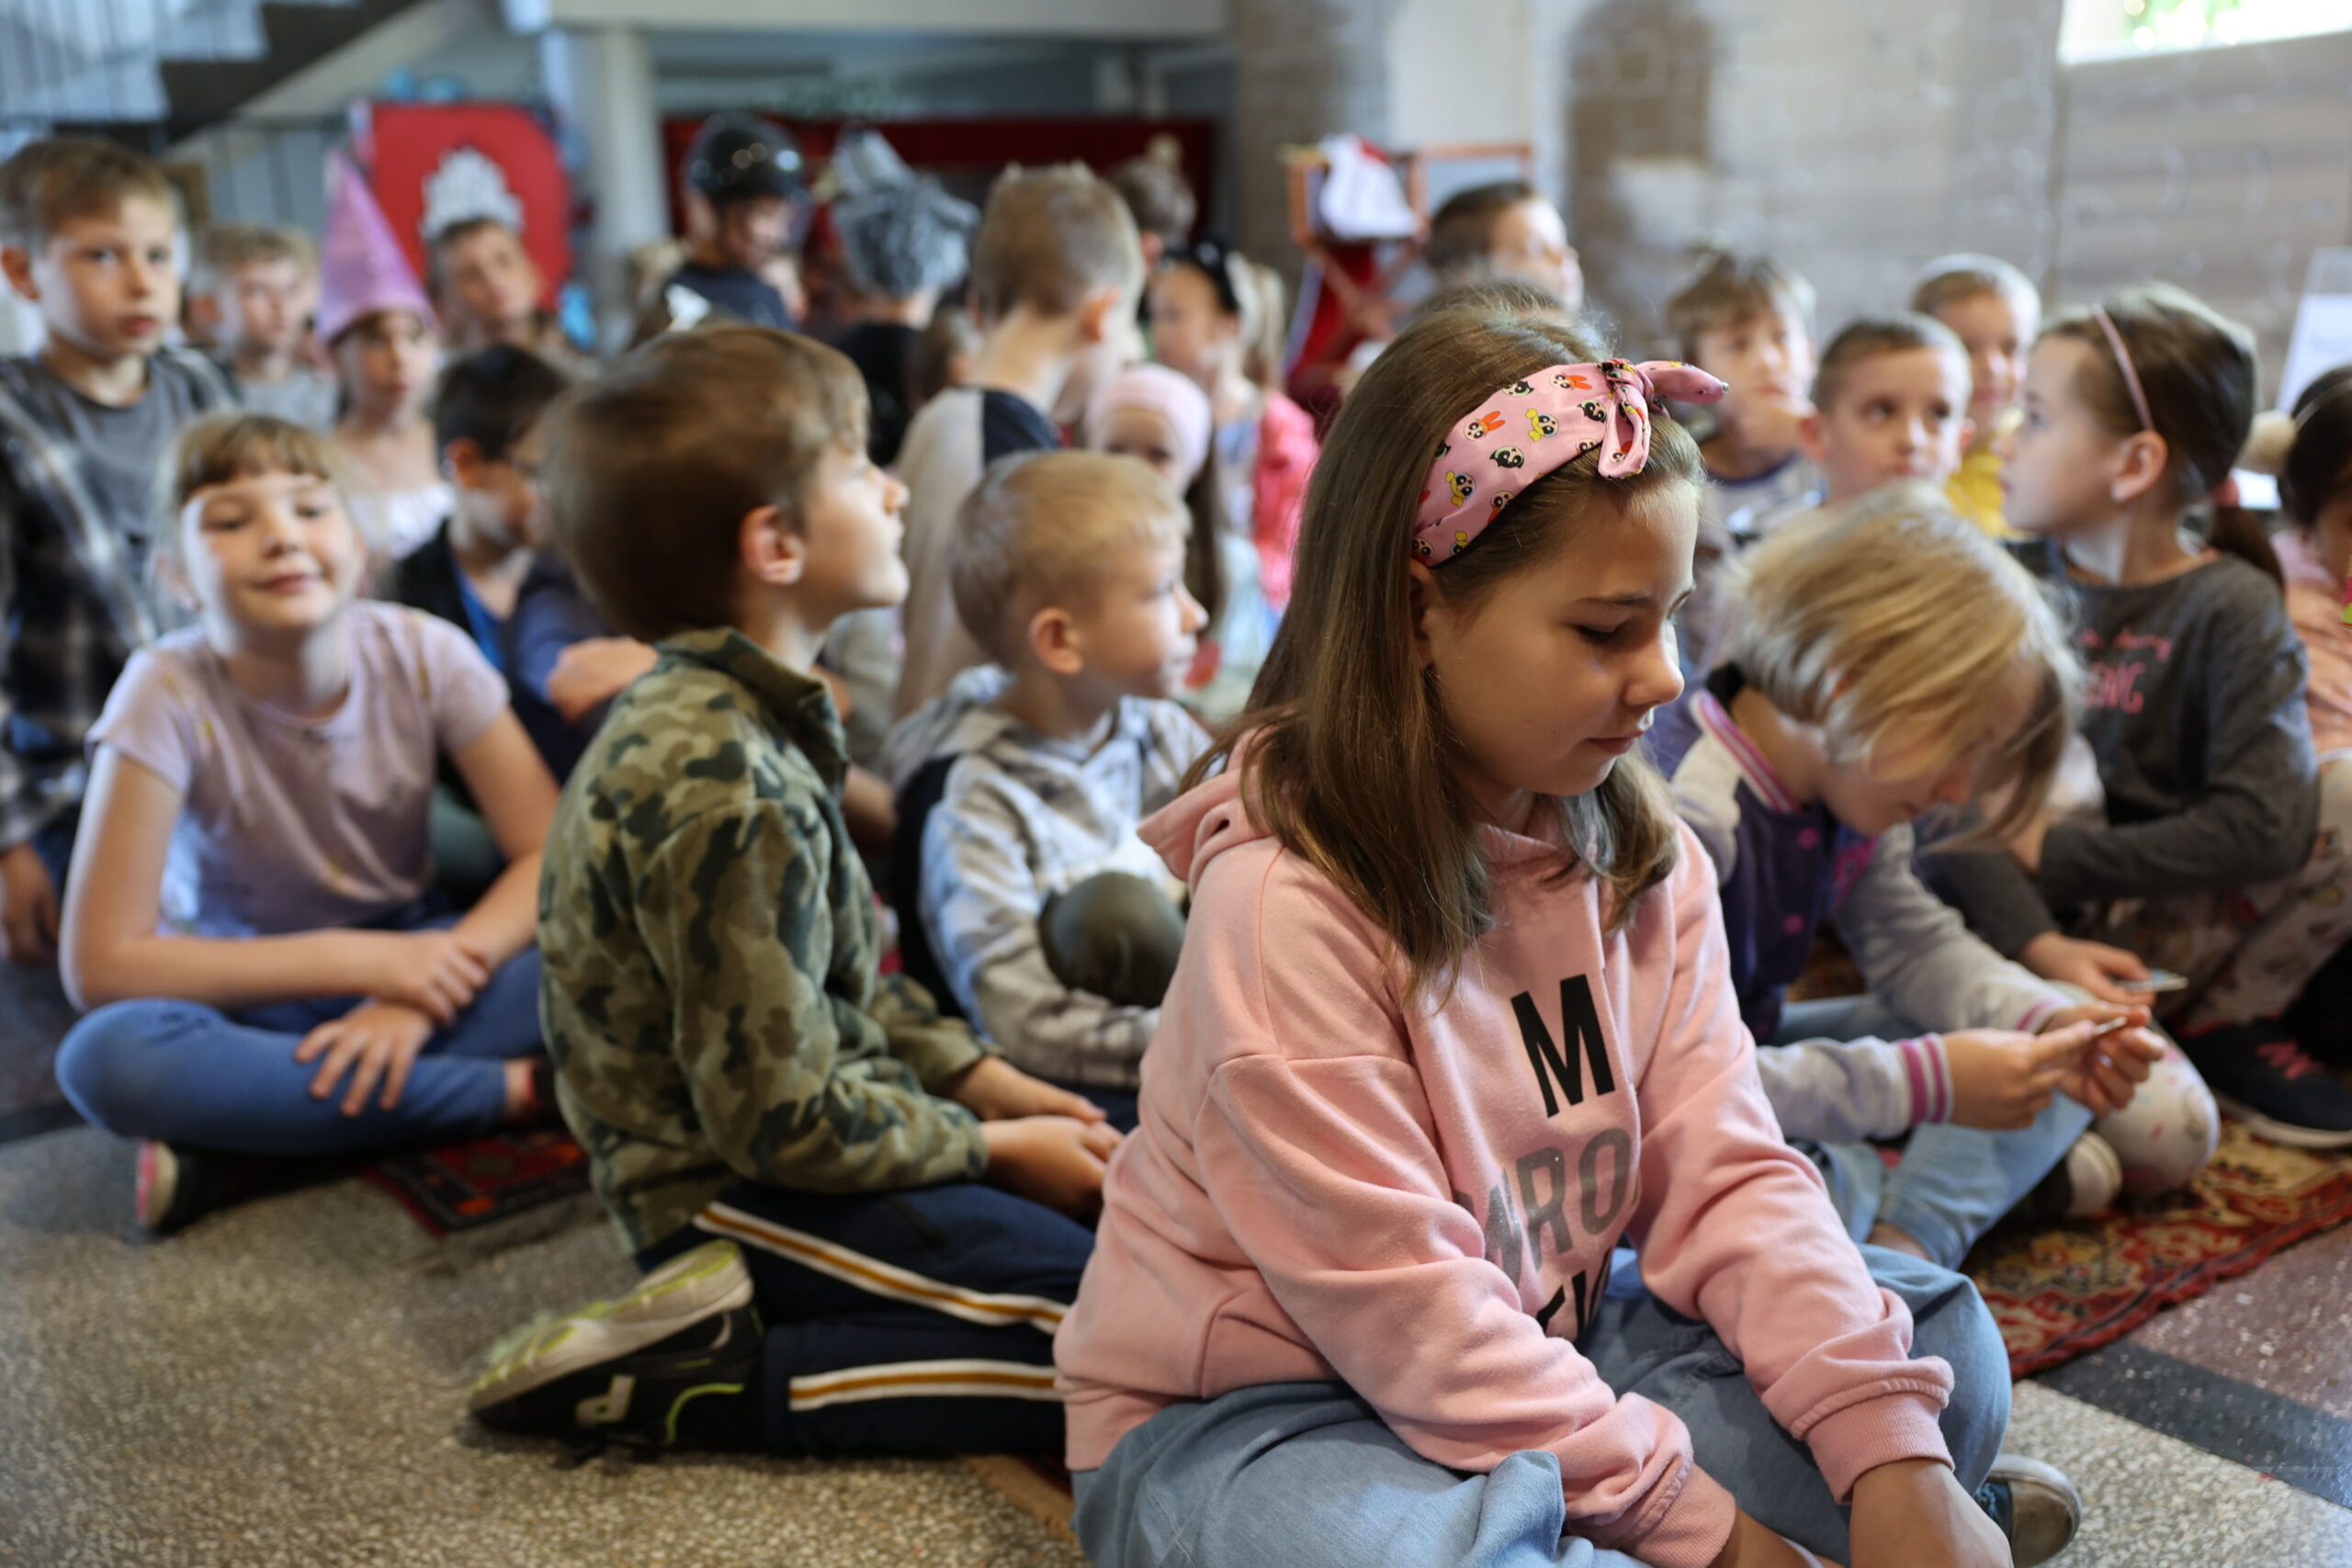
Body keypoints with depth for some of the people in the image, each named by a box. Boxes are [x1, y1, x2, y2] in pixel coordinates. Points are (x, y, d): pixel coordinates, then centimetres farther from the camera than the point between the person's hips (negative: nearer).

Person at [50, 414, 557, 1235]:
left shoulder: (425, 652, -15)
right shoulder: (168, 694, -20)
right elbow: (99, 965, -21)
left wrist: (420, 997, -28)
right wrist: (362, 961, -24)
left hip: (412, 958, 2)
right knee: (108, 1057, -35)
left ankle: (239, 1148, -24)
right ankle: (508, 1090, -24)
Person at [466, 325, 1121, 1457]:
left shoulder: (714, 718, 5)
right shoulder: (726, 791, -26)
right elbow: (783, 1118, -23)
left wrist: (983, 1079, 8)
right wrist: (996, 1145, -9)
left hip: (796, 1130, 10)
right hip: (739, 1193, -10)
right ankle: (698, 1380, -12)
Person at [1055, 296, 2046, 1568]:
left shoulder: (1638, 853, -2)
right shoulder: (1283, 897, -24)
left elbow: (1722, 1173, -6)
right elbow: (1401, 1307, -23)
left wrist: (1890, 1458, -18)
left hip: (1541, 1347, 6)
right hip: (1254, 1408, -6)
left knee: (1935, 1332, -3)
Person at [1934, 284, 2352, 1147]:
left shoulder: (2230, 609, -6)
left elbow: (2265, 823, -18)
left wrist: (2056, 852, -16)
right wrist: (2033, 939, -26)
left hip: (2173, 915, 0)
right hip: (2022, 918, 0)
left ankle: (2228, 1024, -4)